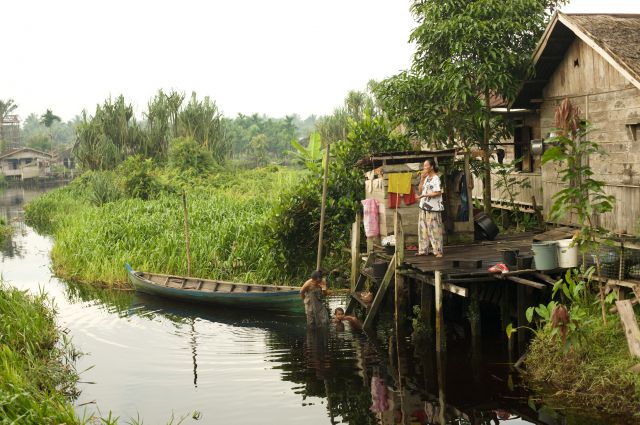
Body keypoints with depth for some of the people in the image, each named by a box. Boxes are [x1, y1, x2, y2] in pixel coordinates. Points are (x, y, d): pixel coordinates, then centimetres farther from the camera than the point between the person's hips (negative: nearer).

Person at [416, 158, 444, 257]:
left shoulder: (436, 178, -11)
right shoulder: (426, 178, 14)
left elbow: (438, 193, -17)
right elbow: (420, 190, 13)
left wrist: (424, 195, -17)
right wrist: (422, 179, 3)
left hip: (433, 208, -8)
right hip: (424, 207, 8)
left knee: (434, 229, -6)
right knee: (423, 229, 10)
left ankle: (438, 251, -2)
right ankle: (423, 250, 16)